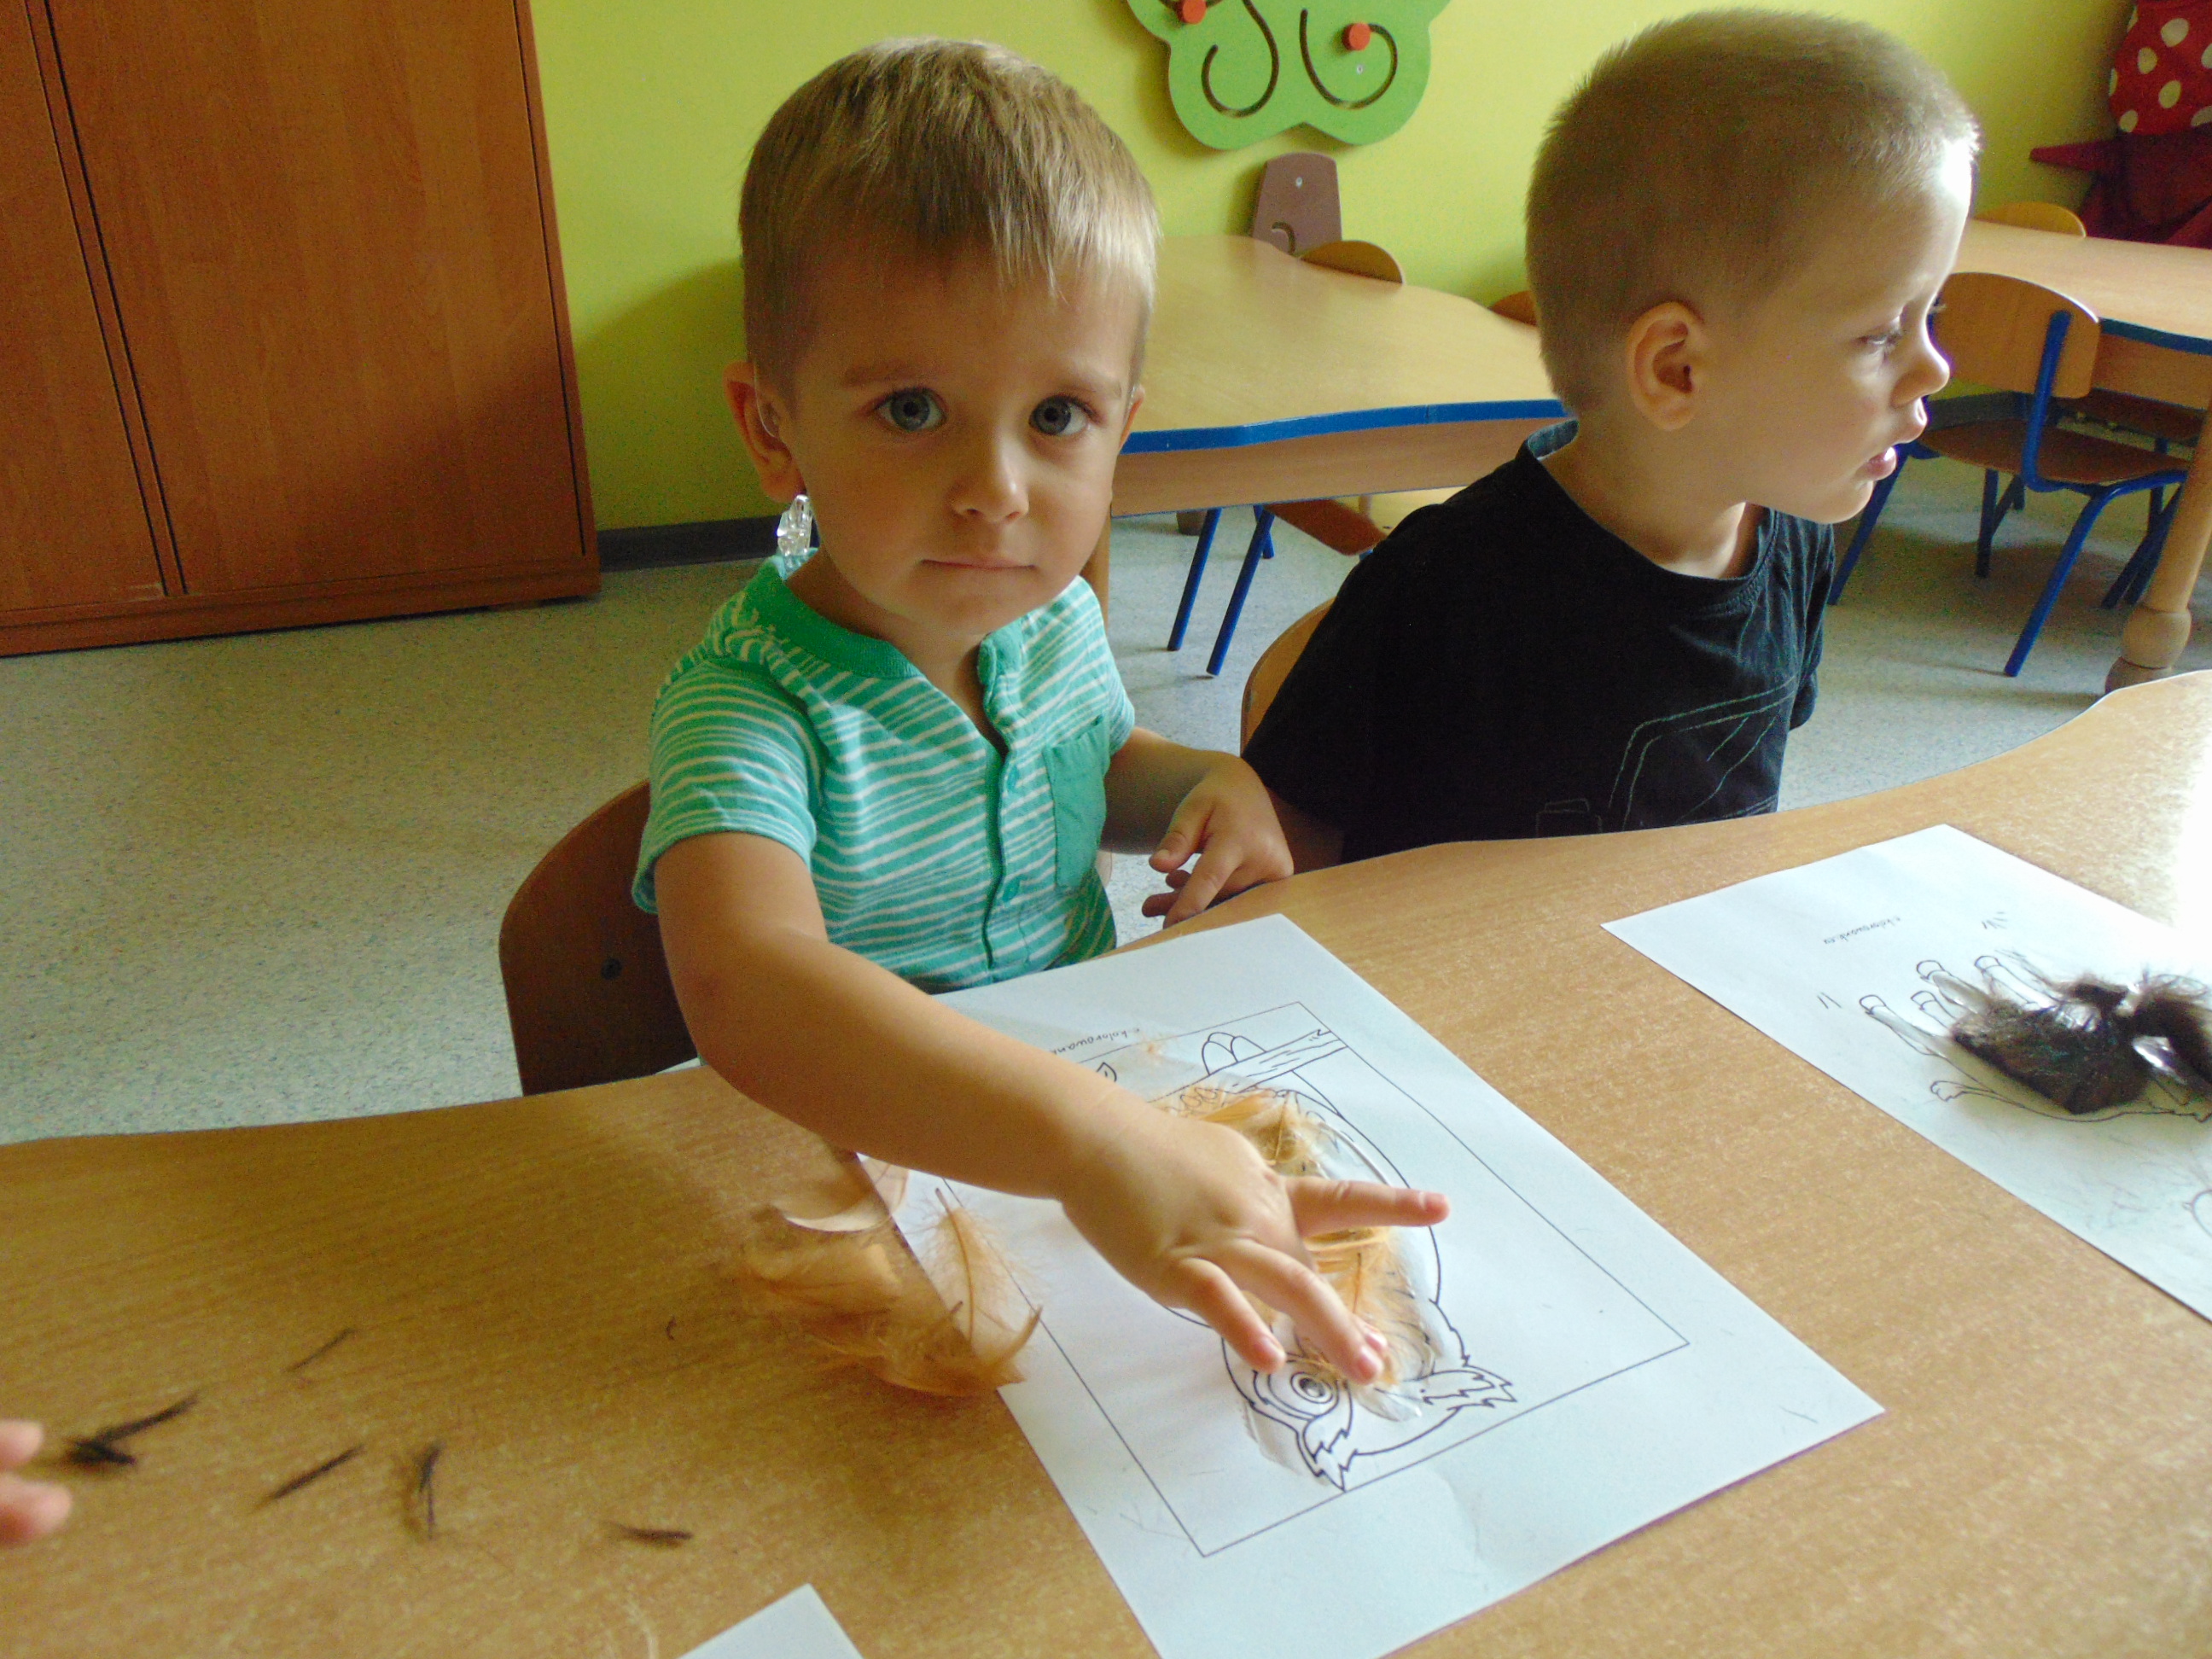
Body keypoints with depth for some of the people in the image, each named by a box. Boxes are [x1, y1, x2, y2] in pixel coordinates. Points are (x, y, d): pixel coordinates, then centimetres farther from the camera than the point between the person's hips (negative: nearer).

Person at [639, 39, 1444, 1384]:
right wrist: (1095, 1138, -54)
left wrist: (1212, 788, -3)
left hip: (1098, 1070, 6)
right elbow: (749, 984, -42)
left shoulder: (1057, 616, -3)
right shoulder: (752, 702, -23)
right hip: (866, 1170, -6)